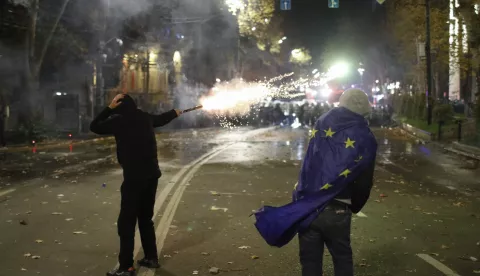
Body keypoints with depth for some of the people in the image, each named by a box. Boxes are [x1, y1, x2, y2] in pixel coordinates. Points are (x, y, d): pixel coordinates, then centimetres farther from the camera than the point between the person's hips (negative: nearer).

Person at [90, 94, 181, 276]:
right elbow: (161, 119, 30)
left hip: (134, 177, -7)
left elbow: (94, 127, 7)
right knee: (146, 218, 19)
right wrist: (174, 112, 50)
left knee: (126, 222, -3)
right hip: (152, 175, 7)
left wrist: (109, 108, 8)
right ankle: (151, 258, 26)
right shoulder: (145, 117, 9)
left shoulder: (119, 120, -6)